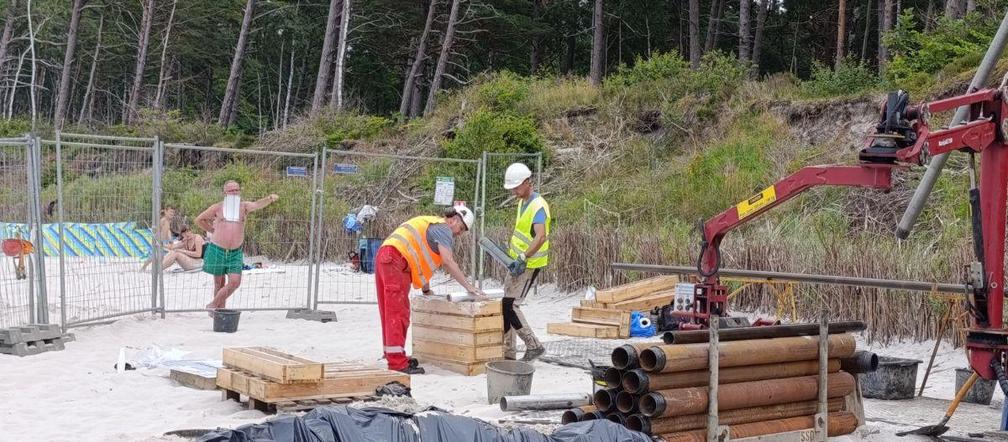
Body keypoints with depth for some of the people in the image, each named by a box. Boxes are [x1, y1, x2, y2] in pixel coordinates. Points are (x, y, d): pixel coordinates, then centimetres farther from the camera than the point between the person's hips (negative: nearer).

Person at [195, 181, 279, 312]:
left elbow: (257, 204, -22)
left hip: (235, 252, 1)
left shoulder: (244, 206, 0)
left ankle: (213, 305, 11)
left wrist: (270, 198, -42)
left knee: (235, 282, -7)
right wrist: (213, 231, 8)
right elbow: (199, 220, 10)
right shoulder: (218, 207, -1)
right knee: (219, 282, 8)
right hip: (217, 250, -1)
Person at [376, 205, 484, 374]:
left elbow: (422, 259, 33)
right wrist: (468, 286, -10)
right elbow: (448, 261, -12)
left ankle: (395, 355, 23)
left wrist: (426, 289, 34)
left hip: (384, 258, 10)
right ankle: (397, 363, -11)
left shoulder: (432, 225, 29)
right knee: (398, 312, -10)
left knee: (390, 312, 15)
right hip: (396, 260, -10)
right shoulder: (444, 228, -1)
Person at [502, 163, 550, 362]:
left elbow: (541, 236, -33)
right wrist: (510, 247, 19)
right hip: (518, 263, 10)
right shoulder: (523, 202, 11)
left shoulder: (538, 206, -20)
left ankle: (534, 346, -2)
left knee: (510, 306, -12)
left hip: (529, 265, -10)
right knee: (505, 306, 11)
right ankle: (507, 352, 18)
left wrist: (523, 257, -38)